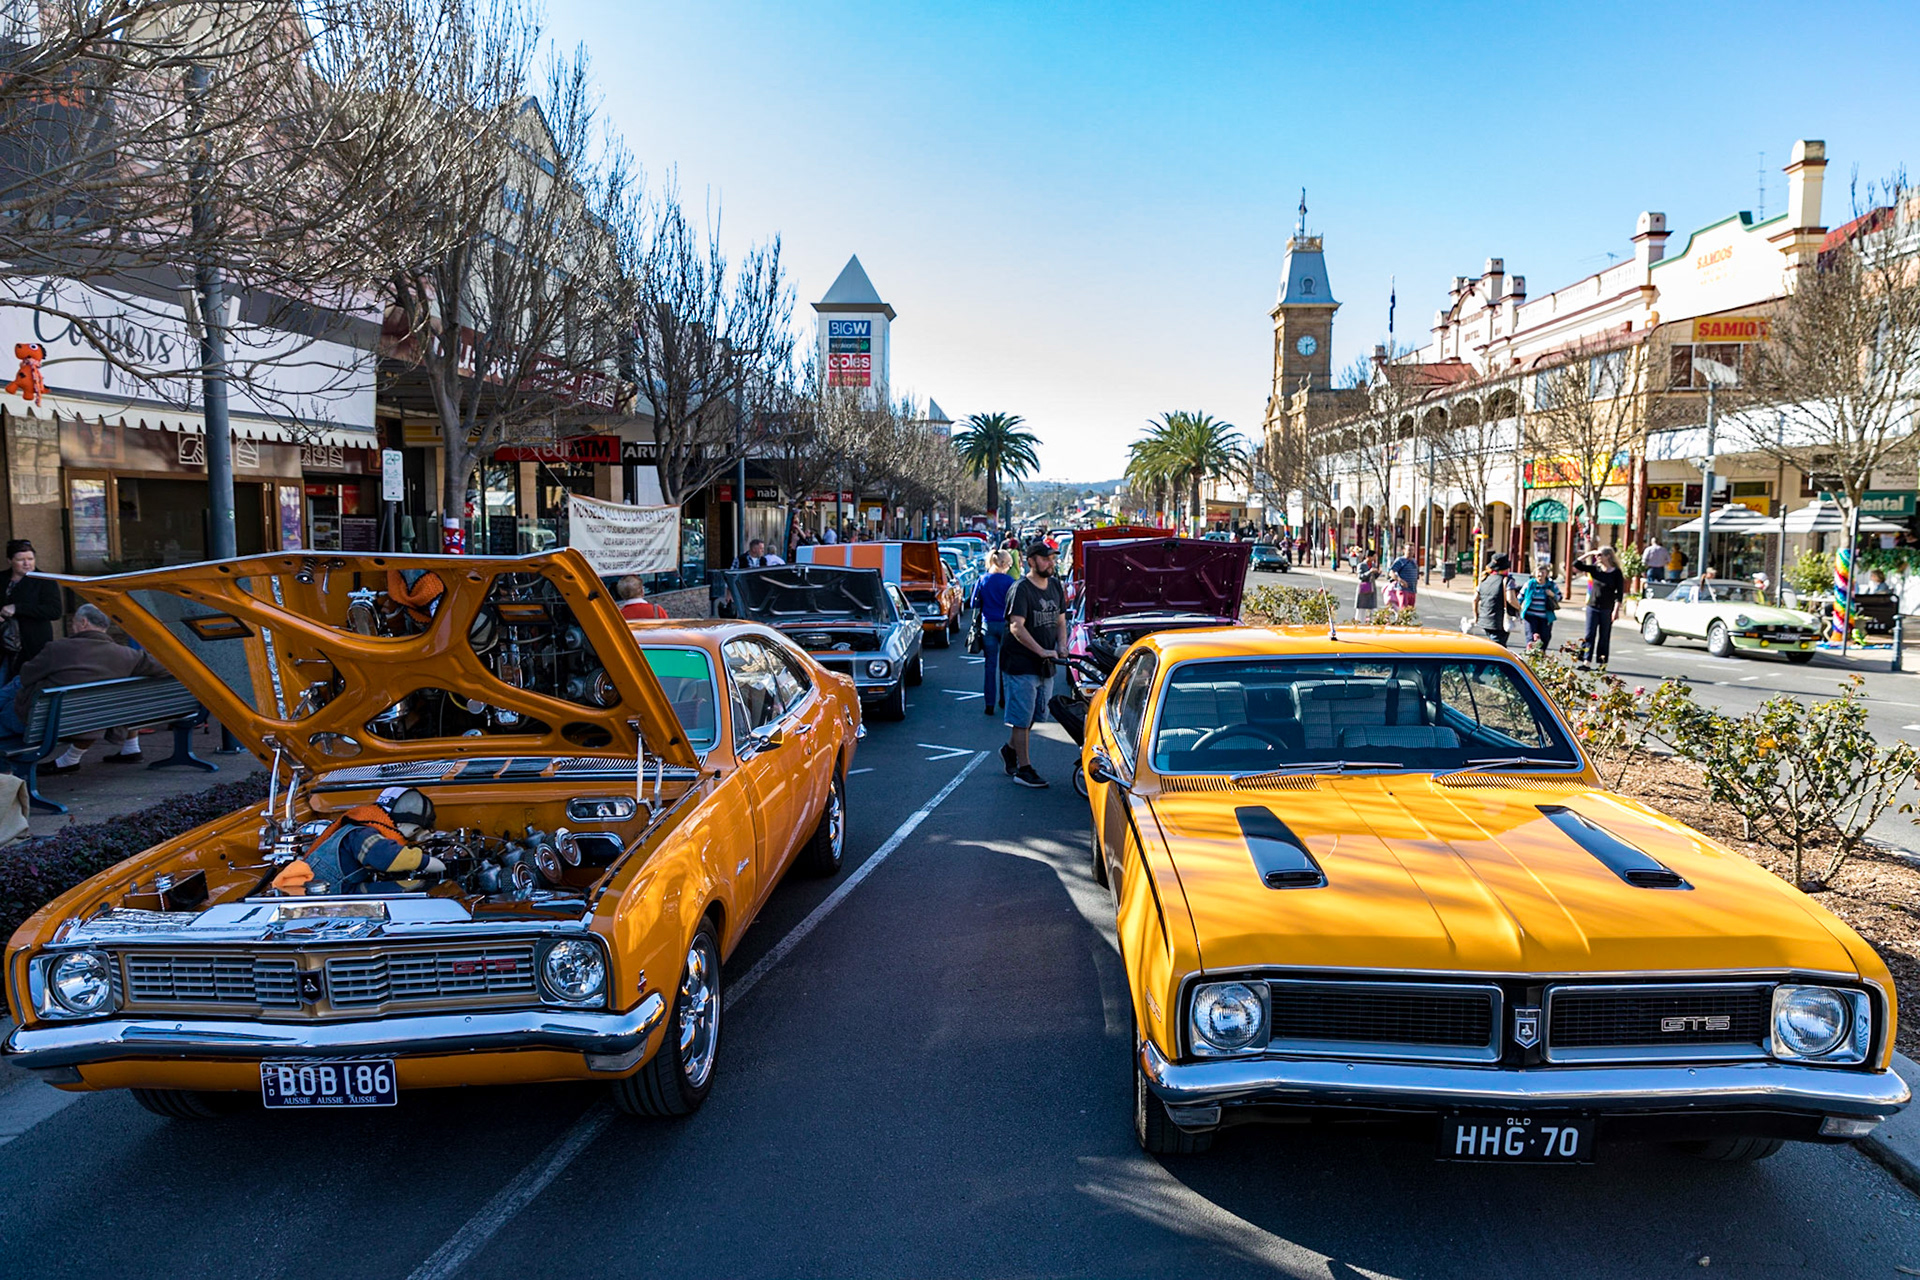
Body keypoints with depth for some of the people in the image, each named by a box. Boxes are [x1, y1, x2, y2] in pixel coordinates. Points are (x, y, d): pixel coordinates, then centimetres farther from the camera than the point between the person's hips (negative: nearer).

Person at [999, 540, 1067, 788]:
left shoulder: (1055, 587, 10)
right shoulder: (1021, 589, -14)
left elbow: (1060, 620, 18)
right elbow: (1017, 627, -22)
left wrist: (1061, 646, 0)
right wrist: (1042, 651, -26)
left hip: (1045, 665, 8)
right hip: (1020, 664, -8)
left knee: (1035, 715, 17)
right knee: (1022, 718, -2)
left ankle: (1010, 749, 38)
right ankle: (1023, 768, 5)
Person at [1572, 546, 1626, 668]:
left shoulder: (1616, 573, -4)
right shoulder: (1595, 569, 6)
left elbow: (1620, 593, -6)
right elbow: (1576, 564, 4)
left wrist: (1616, 610, -13)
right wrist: (1589, 554, -1)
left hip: (1607, 609, -3)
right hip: (1592, 606, 3)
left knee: (1604, 637, 4)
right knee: (1589, 634, -2)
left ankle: (1602, 663, 9)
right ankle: (1586, 661, -3)